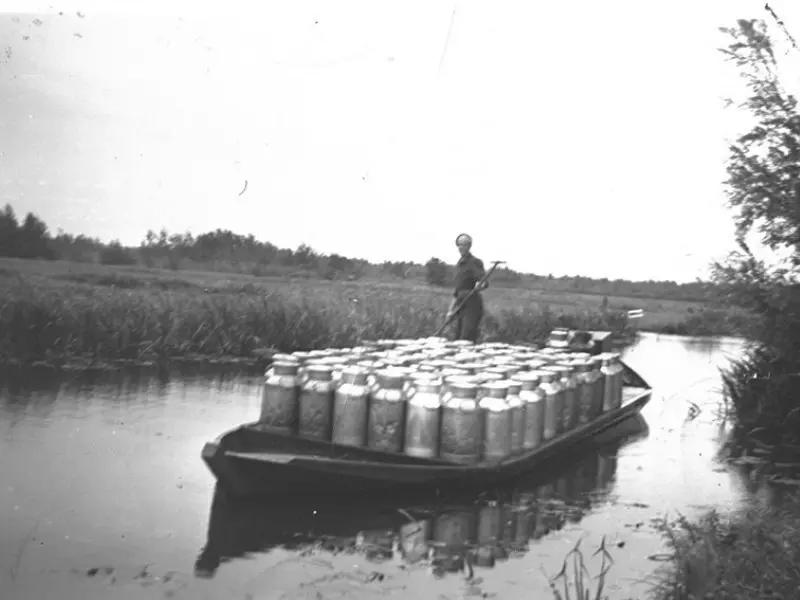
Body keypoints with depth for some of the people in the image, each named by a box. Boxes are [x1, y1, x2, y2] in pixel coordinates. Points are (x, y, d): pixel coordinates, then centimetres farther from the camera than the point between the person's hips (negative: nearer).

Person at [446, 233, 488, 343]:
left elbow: (485, 283, -23)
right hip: (461, 306, 9)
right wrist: (451, 309, 21)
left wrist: (479, 287, -46)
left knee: (467, 341, -17)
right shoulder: (459, 264, 16)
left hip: (472, 305, -9)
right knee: (457, 340, 8)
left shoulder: (475, 262, -9)